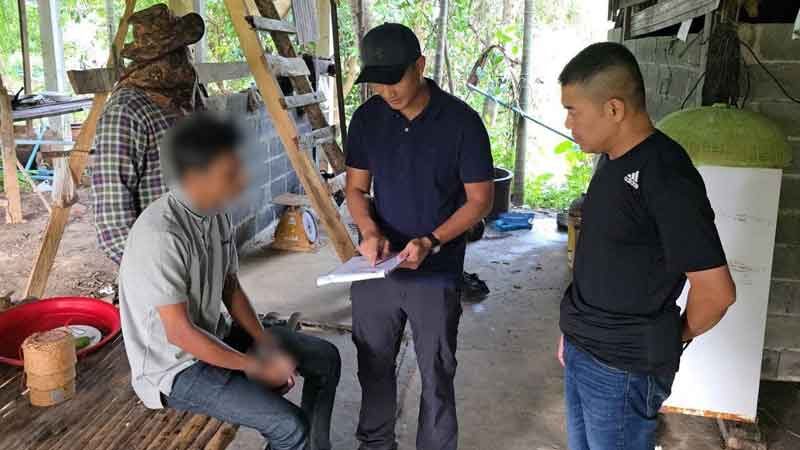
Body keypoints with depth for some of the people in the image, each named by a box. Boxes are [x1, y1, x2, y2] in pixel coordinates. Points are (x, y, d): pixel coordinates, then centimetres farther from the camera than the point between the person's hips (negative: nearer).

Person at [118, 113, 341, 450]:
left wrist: (266, 343, -3)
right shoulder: (161, 234, -29)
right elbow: (180, 333, -26)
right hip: (175, 368, -9)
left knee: (325, 358, 11)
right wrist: (256, 366, -18)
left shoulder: (217, 214, -2)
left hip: (214, 336, 9)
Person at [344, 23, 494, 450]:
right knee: (373, 365, 19)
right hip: (375, 267, 4)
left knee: (436, 374, 10)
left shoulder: (461, 121, -13)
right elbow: (355, 187, 6)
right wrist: (369, 231, -14)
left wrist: (431, 241, -22)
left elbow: (480, 199, -9)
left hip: (436, 273, -4)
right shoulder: (367, 117, -2)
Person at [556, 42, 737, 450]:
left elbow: (717, 290, -21)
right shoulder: (613, 161, 3)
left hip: (624, 367, -8)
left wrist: (676, 338, -4)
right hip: (581, 350, 8)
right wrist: (574, 328, 15)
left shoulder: (665, 177, -23)